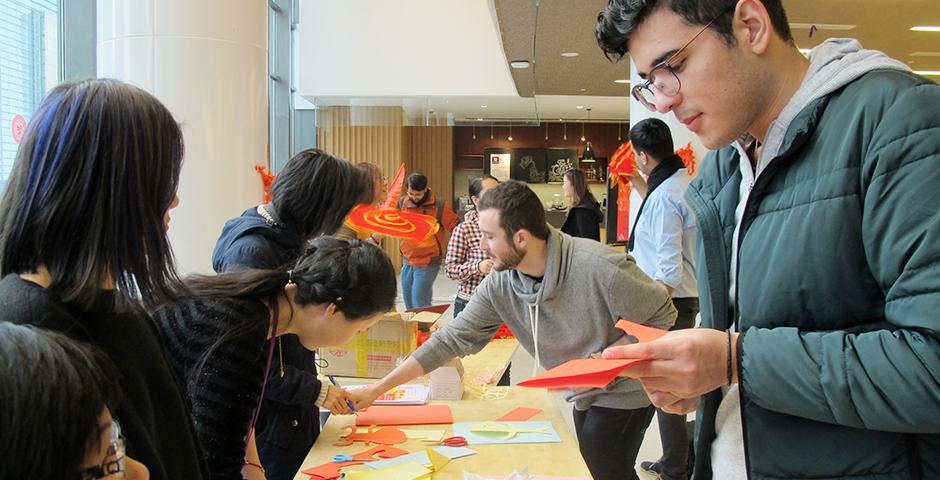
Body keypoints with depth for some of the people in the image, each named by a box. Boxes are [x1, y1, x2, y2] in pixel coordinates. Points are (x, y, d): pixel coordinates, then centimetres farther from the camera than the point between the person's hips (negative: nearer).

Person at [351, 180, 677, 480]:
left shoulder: (598, 267, -30)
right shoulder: (499, 285, -12)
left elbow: (663, 315, -17)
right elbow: (452, 339, -10)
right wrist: (375, 391, -13)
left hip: (622, 392, -6)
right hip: (583, 397, 6)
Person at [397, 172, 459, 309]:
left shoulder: (440, 207, -10)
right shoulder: (402, 203, 1)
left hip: (428, 264, -5)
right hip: (407, 263, 5)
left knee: (420, 305, -10)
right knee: (409, 306, 13)